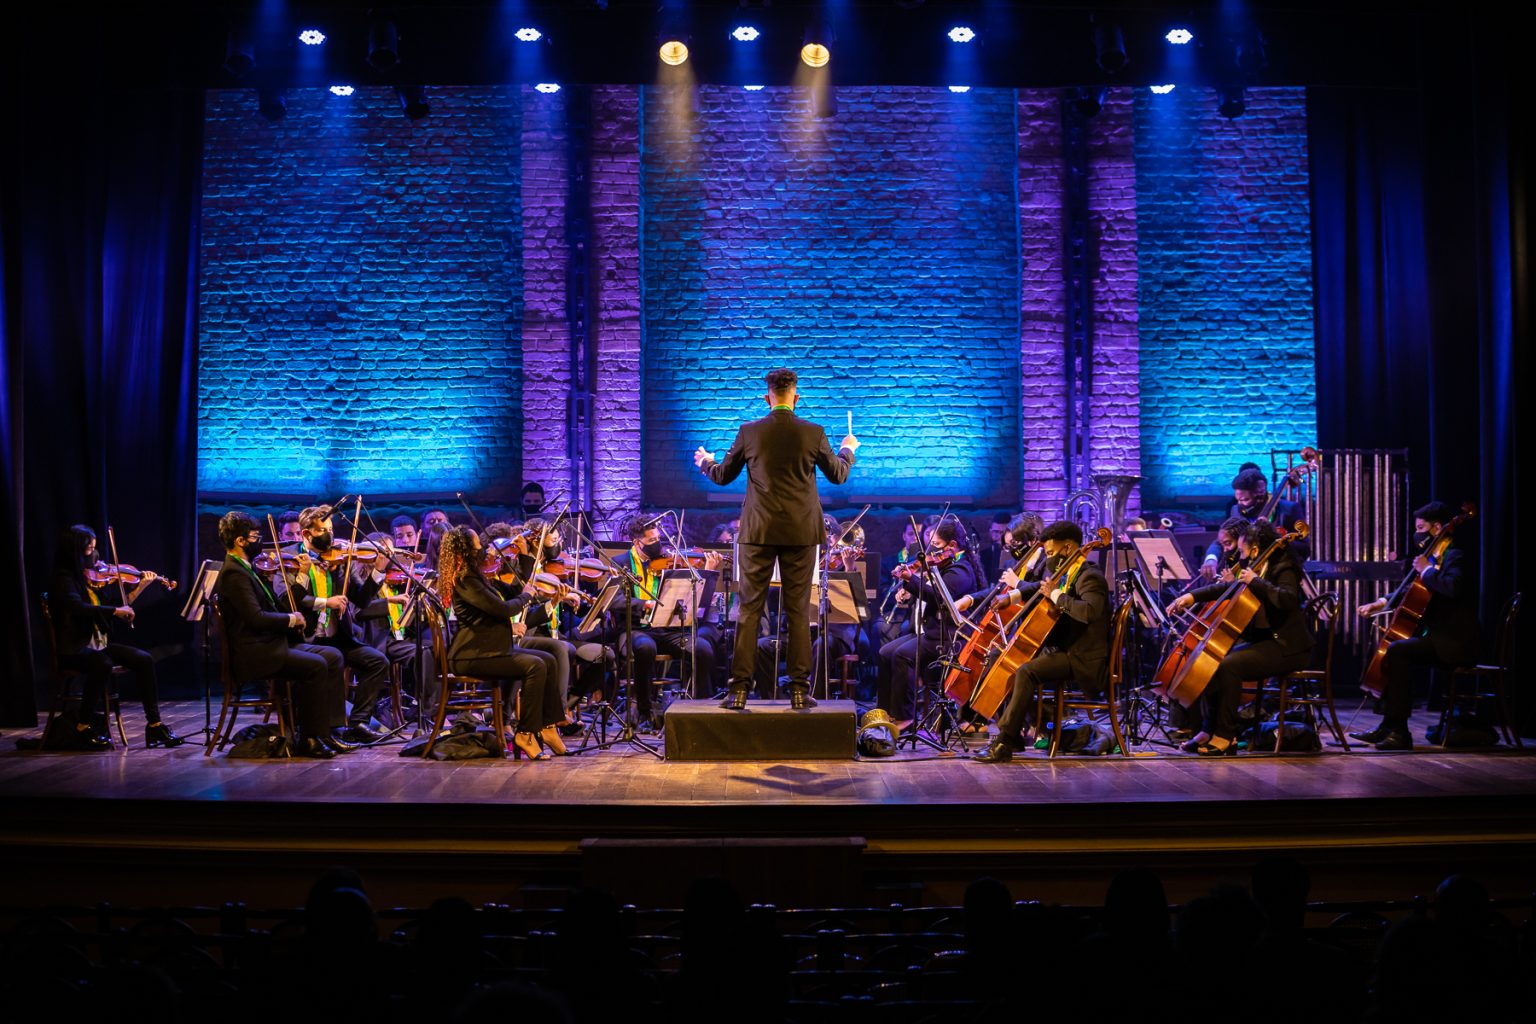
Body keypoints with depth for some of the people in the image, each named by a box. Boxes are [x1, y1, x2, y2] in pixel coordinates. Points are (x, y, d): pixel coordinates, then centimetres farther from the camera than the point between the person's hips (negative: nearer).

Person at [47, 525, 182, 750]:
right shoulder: (64, 578, -10)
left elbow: (118, 607, 12)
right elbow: (78, 607, -28)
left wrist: (139, 588, 7)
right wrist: (116, 610, -28)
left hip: (99, 644, 7)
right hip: (73, 649, -7)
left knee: (144, 659, -12)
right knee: (102, 665, -36)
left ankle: (155, 725, -11)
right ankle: (82, 729, -20)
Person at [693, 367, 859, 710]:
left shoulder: (749, 432, -3)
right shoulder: (813, 434, -3)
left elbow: (723, 476, 9)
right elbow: (838, 475, 12)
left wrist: (705, 462, 32)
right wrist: (848, 450, 33)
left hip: (758, 532, 0)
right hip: (801, 533, 0)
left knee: (749, 609, 4)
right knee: (798, 611, 5)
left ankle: (739, 689, 1)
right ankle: (799, 690, 6)